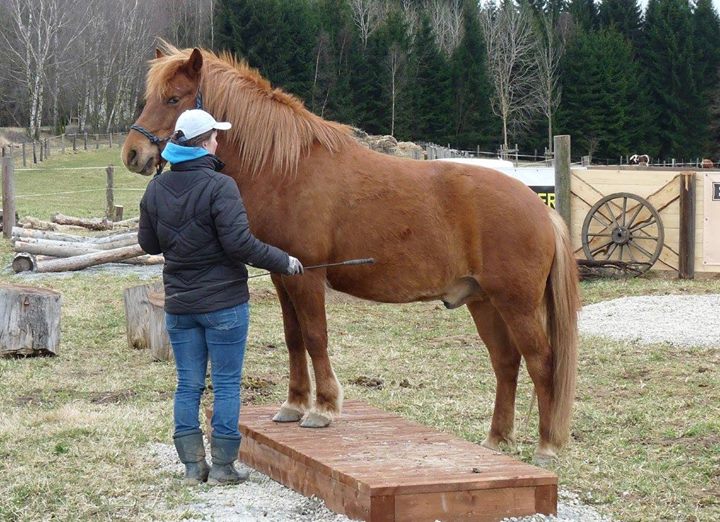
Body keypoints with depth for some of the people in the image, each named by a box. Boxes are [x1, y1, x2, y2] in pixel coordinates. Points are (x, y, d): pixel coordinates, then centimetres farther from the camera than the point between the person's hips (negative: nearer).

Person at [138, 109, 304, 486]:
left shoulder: (156, 188, 2)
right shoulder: (219, 186, -16)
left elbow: (148, 243, 12)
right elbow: (240, 243, -21)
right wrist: (283, 262, -9)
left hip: (178, 304, 5)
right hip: (223, 302, -5)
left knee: (188, 386, 11)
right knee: (227, 384, 5)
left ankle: (192, 466, 15)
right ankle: (222, 467, 8)